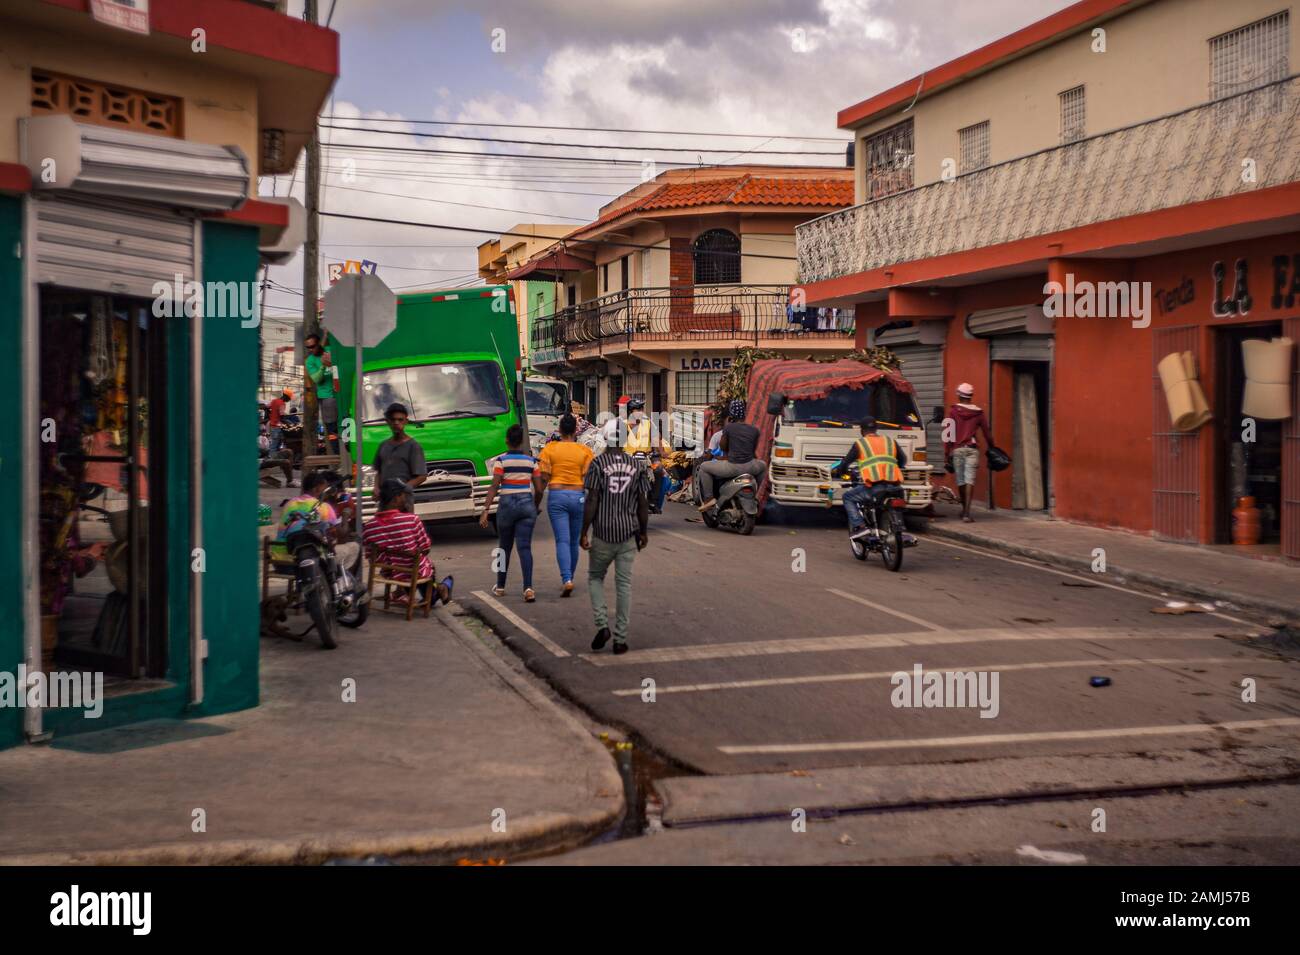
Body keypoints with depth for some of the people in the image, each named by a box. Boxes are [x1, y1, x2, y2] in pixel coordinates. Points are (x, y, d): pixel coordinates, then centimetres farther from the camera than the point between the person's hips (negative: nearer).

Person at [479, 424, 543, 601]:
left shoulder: (502, 460, -5)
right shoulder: (531, 461, 4)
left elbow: (494, 487, -11)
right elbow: (539, 490, 4)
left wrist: (486, 510, -11)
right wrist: (536, 507, 20)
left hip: (507, 504, -1)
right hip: (527, 504, 2)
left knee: (504, 547, 14)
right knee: (525, 547, -2)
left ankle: (500, 587, 26)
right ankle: (528, 587, -18)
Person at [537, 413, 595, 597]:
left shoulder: (550, 449, -1)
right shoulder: (585, 451, 0)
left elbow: (543, 478, -3)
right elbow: (588, 478, -2)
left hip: (556, 496, -1)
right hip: (578, 496, 1)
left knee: (562, 541, -6)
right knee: (574, 542, 13)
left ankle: (567, 580, -21)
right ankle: (568, 579, 23)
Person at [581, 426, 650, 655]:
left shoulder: (598, 463, -7)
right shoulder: (638, 465, 3)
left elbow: (592, 501, -10)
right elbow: (643, 503, 4)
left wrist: (584, 532, -5)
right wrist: (643, 532, 15)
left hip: (603, 533, -2)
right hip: (628, 533, 2)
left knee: (595, 577, 16)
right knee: (624, 584, 7)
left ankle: (602, 624, -1)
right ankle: (620, 638, 7)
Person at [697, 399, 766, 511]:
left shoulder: (728, 428, -6)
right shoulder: (754, 430, 5)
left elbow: (722, 447, 6)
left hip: (732, 467, -4)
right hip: (749, 467, 4)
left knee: (704, 467, 16)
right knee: (763, 465, 38)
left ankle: (709, 498, 6)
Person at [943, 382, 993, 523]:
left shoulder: (953, 411, 2)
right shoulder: (978, 412, 6)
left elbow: (948, 433, -1)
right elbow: (987, 433, 8)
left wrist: (946, 454, 1)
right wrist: (991, 448, 22)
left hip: (957, 449, 0)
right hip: (972, 449, 0)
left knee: (960, 481, 12)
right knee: (970, 480, -5)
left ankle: (965, 509, 28)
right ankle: (967, 513, -16)